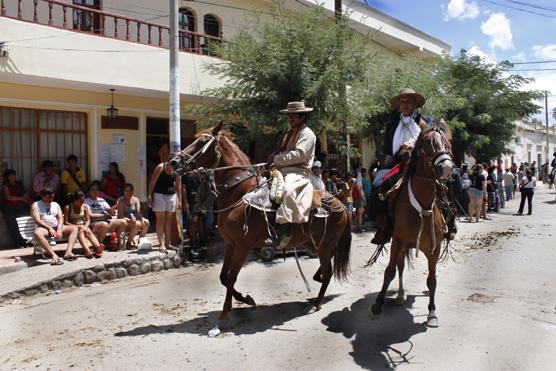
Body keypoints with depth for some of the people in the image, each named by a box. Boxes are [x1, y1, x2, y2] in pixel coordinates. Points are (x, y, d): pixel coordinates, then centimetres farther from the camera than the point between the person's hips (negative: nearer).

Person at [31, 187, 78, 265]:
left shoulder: (56, 205, 21)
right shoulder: (35, 205, 8)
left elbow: (60, 218, 9)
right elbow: (37, 220, -6)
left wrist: (59, 229, -11)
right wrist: (49, 228, -18)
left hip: (56, 227, 5)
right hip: (44, 228, -4)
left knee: (74, 228, -18)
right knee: (37, 233, -39)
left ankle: (68, 252, -36)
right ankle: (54, 255, -48)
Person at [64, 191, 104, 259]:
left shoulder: (85, 207, 9)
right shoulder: (68, 207, -3)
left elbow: (88, 220, 5)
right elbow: (65, 222, -8)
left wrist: (85, 227, -16)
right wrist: (77, 226, -20)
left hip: (82, 227, 3)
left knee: (88, 231, -29)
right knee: (80, 231, -35)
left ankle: (98, 248, -55)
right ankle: (87, 251, -58)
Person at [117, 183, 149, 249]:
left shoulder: (136, 200, 9)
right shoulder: (121, 201, -5)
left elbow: (138, 212, -2)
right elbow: (121, 216, -13)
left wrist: (142, 218, -23)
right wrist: (129, 220, -31)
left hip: (134, 220, 5)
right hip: (124, 223, -5)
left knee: (146, 222, -23)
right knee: (137, 224, -33)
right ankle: (128, 242, -17)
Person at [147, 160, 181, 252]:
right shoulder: (160, 167, -10)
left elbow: (178, 186, 6)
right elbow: (152, 182, -9)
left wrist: (179, 200, 3)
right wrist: (149, 195, -14)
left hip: (171, 195, 4)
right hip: (159, 195, -4)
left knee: (169, 221, 6)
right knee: (160, 220, -7)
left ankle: (167, 244, 12)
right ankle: (162, 244, -9)